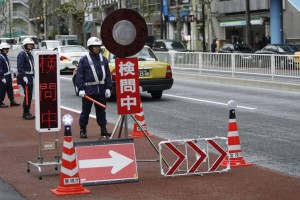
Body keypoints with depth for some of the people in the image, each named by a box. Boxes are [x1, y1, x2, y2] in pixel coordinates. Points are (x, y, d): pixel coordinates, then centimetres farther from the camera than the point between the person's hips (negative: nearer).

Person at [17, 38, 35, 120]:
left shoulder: (30, 54, 17)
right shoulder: (22, 54, -12)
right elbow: (20, 67, -20)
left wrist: (34, 75, 17)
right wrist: (24, 76, -25)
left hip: (30, 77, 9)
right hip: (25, 78, -9)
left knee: (29, 95, 11)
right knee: (27, 96, -10)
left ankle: (27, 113, 18)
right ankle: (26, 114, -5)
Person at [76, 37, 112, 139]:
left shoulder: (104, 59, 10)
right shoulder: (84, 60, -2)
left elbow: (108, 75, 11)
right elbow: (79, 76, -5)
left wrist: (108, 88, 3)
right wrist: (81, 88, -13)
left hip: (101, 90, 4)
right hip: (88, 89, -4)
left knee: (101, 110, 10)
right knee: (86, 110, 2)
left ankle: (103, 129, 18)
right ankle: (82, 130, 11)